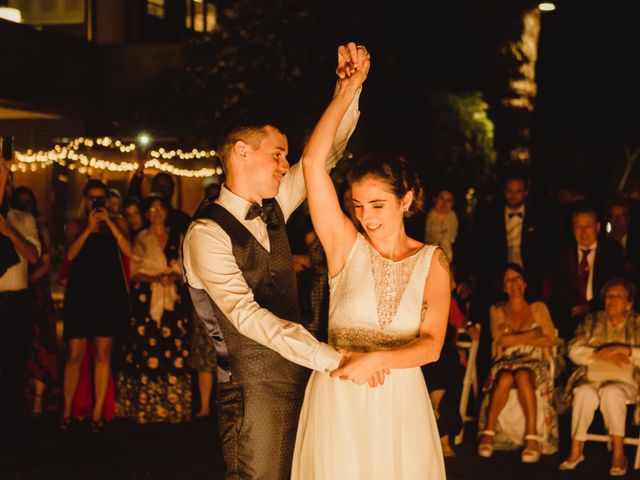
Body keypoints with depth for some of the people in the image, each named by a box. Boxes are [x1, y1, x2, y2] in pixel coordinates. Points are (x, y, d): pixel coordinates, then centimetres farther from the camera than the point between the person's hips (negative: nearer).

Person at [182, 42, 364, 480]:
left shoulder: (273, 210, 8)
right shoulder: (207, 233, -15)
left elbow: (326, 152, 14)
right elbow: (247, 316, -26)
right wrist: (332, 359, -32)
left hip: (297, 375, 7)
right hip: (254, 390, -7)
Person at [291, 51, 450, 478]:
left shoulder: (433, 262, 1)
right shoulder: (346, 245, -2)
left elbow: (431, 344, -8)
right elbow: (313, 162, -10)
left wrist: (377, 359, -24)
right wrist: (348, 90, -7)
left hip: (400, 403, 1)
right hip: (337, 400, -1)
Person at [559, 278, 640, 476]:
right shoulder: (592, 321, 13)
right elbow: (574, 350, 3)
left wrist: (624, 350, -17)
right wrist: (600, 356, -12)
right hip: (592, 379, 2)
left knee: (611, 392, -35)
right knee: (585, 393, -32)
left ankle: (619, 453, -28)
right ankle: (575, 451, -26)